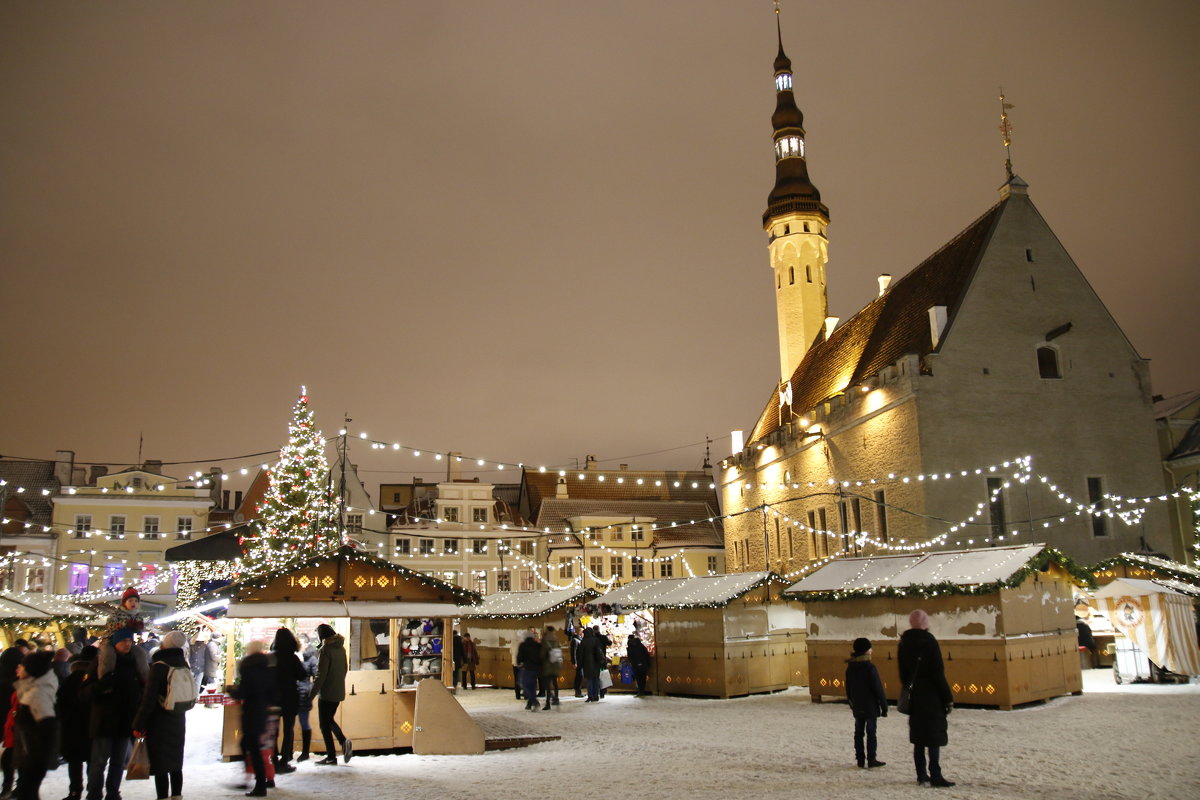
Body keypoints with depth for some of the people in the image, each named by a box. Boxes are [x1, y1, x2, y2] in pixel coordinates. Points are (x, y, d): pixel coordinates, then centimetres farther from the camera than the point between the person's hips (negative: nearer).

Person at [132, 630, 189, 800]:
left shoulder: (159, 666, -16)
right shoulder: (184, 665, 3)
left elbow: (149, 698, -18)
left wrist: (139, 725, -13)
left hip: (159, 722, -7)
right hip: (178, 721, 7)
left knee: (160, 767, -2)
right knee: (176, 765, 16)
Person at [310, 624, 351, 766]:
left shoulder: (325, 650, -16)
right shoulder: (341, 648, 8)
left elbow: (321, 675, -19)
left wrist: (312, 693, -15)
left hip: (326, 693, -8)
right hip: (338, 692, 8)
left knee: (325, 724, 3)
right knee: (329, 720, 21)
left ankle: (331, 757, 6)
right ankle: (344, 742, 2)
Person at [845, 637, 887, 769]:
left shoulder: (850, 667, 4)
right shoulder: (870, 668, -17)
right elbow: (878, 689, -15)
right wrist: (884, 706, -8)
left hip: (857, 707, 6)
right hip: (870, 707, -6)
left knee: (858, 733, 10)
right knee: (871, 733, 1)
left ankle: (860, 760, 13)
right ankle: (871, 760, 4)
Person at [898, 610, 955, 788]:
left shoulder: (904, 643, 7)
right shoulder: (929, 641, -13)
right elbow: (938, 673, -14)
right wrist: (948, 698, -9)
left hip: (914, 698, 6)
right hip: (931, 697, -6)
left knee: (919, 739, 11)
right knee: (934, 738, -1)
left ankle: (922, 775, 16)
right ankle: (935, 777, -1)